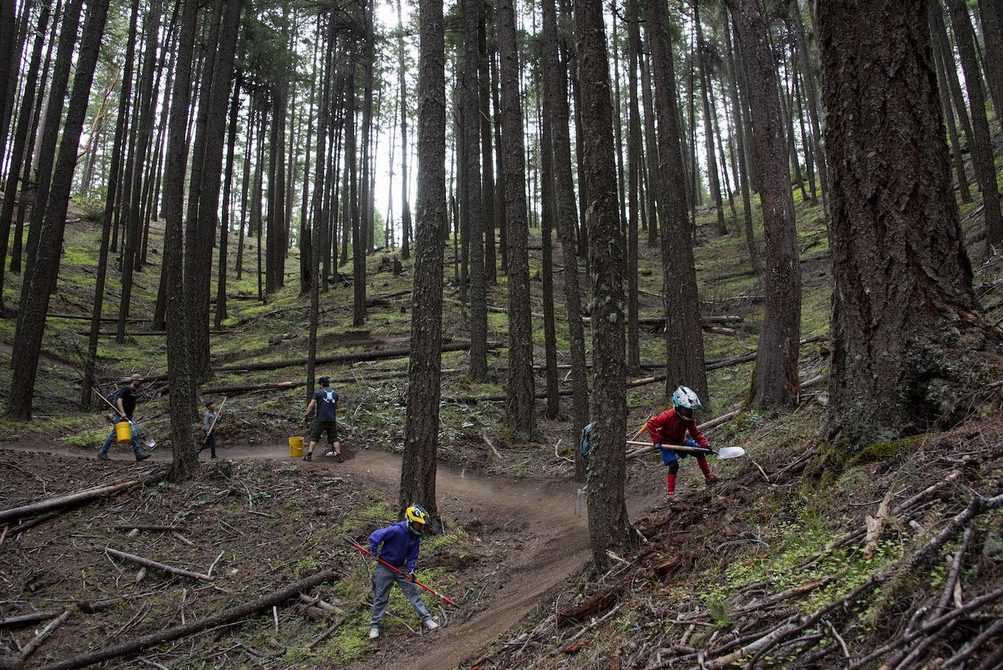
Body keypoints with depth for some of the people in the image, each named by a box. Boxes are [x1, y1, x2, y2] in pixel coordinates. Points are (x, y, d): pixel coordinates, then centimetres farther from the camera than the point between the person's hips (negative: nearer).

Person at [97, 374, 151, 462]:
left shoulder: (133, 391, 16)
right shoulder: (126, 389, -11)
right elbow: (119, 400, -21)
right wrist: (122, 413, -30)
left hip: (128, 418, 8)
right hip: (120, 417, -8)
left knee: (134, 435, -1)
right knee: (113, 435, 0)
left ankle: (139, 454, -5)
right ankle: (102, 453, 13)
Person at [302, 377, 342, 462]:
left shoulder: (317, 392, -2)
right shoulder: (335, 393, 11)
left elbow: (311, 405, -7)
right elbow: (337, 406, 15)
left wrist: (306, 415, -1)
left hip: (320, 420, -3)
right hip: (332, 420, 3)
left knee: (314, 437, 8)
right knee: (334, 438, 8)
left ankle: (309, 455, 5)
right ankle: (338, 456, 1)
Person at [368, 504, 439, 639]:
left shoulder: (416, 536, -5)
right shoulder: (396, 530, -27)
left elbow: (413, 555, 3)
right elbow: (374, 536, -22)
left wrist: (411, 569, -10)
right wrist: (374, 553, -17)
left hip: (401, 568, 5)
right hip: (385, 567, -5)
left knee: (413, 592, 2)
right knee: (380, 597, 3)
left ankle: (426, 619, 9)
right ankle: (374, 625, 18)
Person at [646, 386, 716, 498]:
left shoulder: (689, 419, -12)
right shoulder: (668, 416, -31)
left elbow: (696, 433, -5)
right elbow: (651, 424, -26)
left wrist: (705, 444, -21)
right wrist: (657, 441, -27)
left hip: (680, 441, 7)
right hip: (666, 443, -6)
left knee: (699, 451, -1)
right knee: (674, 465, -21)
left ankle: (708, 477, 16)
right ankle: (670, 493, -15)